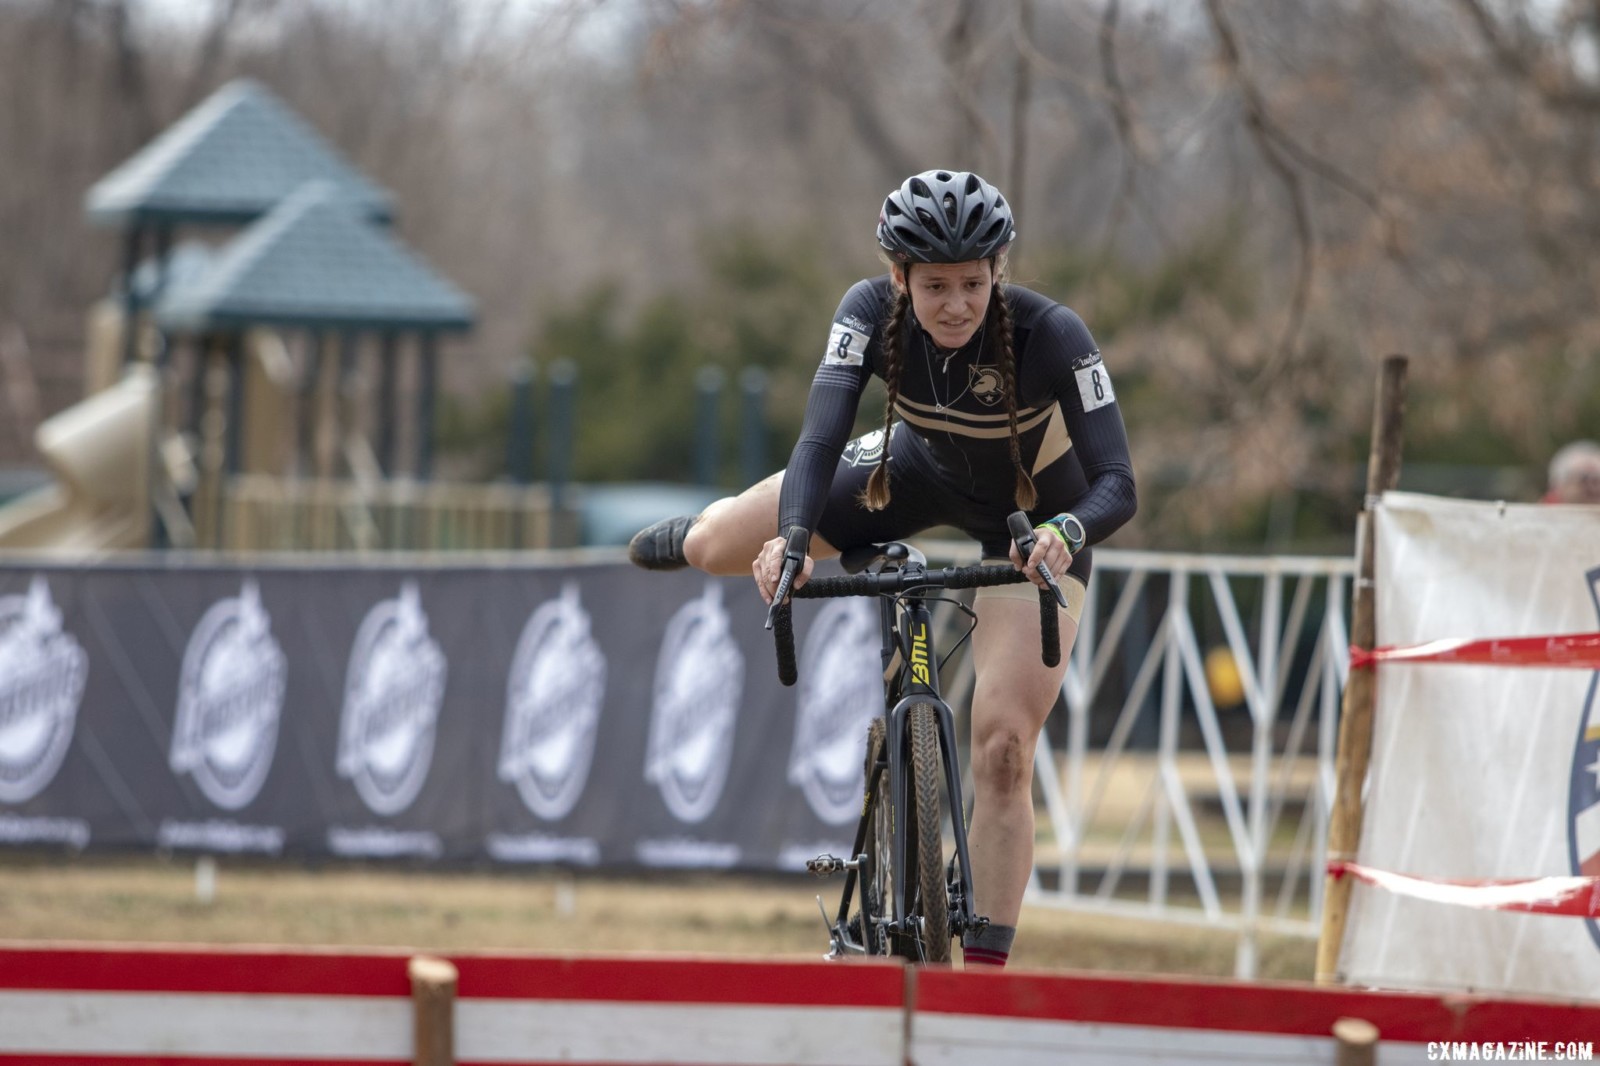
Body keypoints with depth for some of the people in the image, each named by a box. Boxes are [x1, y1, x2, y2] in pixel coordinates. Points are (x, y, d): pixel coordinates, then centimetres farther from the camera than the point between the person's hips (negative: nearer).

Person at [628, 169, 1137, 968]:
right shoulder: (873, 313, -29)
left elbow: (1117, 484, -39)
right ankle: (694, 542, 47)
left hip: (1033, 516, -3)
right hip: (924, 470, 3)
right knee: (719, 547, 5)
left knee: (1002, 749, -15)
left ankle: (986, 970, -7)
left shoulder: (1050, 336, -37)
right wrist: (793, 534, -55)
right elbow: (821, 436, -36)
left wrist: (1064, 533, -60)